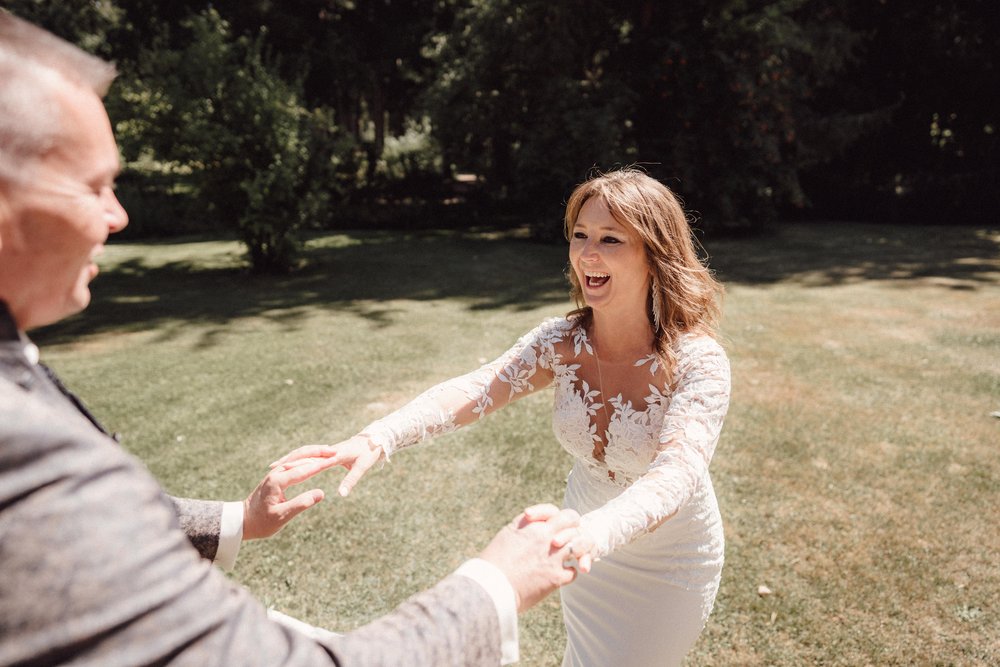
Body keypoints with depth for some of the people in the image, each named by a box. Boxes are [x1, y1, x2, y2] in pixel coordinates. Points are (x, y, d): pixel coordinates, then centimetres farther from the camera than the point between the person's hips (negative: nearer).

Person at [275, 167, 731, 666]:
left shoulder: (697, 361, -27)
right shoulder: (561, 343, -16)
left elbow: (678, 475, -42)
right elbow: (471, 392, -30)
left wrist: (590, 536, -62)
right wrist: (373, 441, -47)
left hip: (669, 559, -4)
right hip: (591, 538, 4)